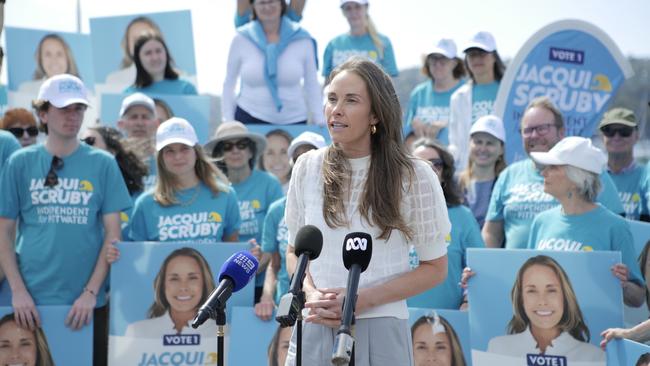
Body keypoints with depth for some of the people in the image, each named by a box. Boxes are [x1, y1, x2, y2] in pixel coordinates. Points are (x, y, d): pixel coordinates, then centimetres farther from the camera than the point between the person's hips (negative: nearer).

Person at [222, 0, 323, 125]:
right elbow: (229, 85, 6)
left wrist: (320, 121, 1)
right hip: (250, 119, -1)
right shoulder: (241, 40, 0)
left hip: (293, 122, 1)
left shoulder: (302, 39, 0)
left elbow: (312, 85, 5)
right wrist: (228, 122, 0)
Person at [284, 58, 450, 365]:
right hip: (314, 329, 2)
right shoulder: (308, 167, 5)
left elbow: (435, 268, 0)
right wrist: (312, 295, -7)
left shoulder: (413, 176, -4)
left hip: (379, 331, -2)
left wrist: (363, 300, -12)